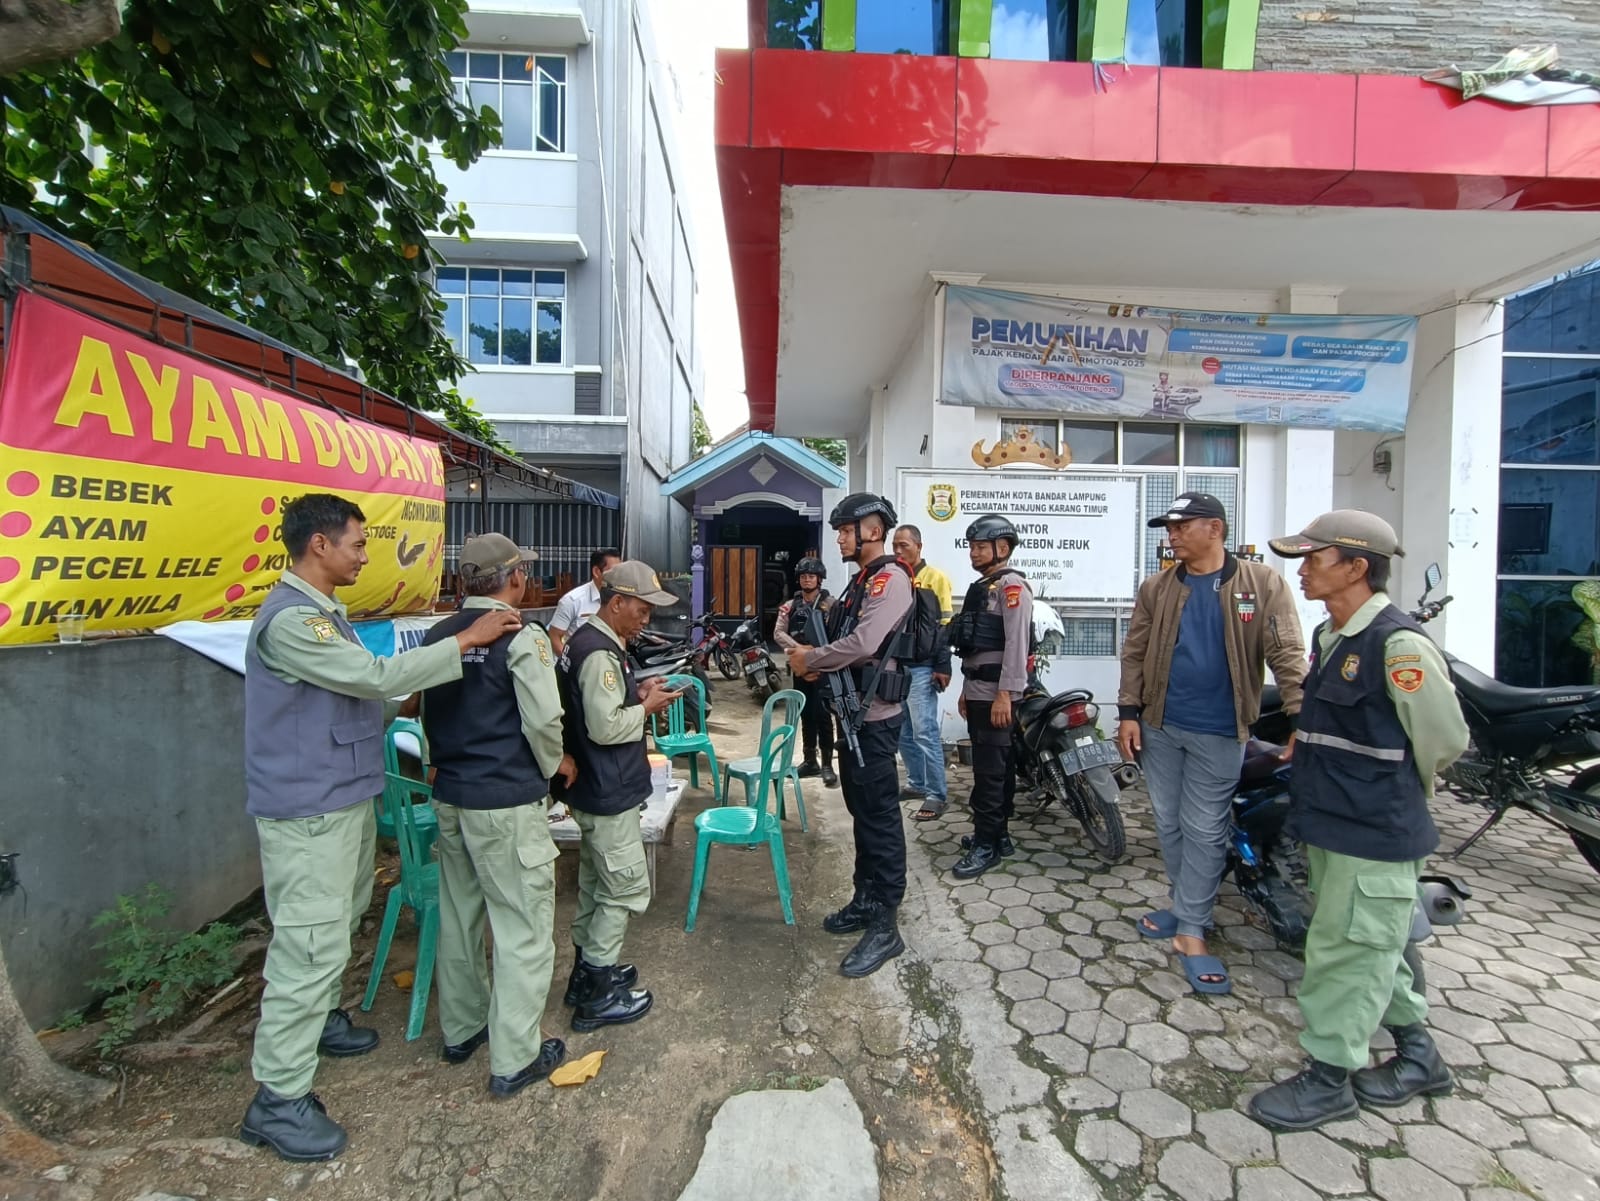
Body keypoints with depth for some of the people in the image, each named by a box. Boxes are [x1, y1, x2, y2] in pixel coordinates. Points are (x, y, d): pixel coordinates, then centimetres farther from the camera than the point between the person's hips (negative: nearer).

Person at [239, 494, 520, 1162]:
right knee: (311, 943, -2)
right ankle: (278, 1099, 12)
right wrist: (465, 640, -23)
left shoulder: (322, 610, 12)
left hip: (343, 798, 10)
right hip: (307, 810, -10)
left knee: (337, 925, 24)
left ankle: (320, 1019, 43)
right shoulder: (289, 618, -22)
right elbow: (376, 677, -26)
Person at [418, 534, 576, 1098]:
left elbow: (427, 712, 14)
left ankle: (461, 1028, 38)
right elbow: (543, 720, -18)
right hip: (506, 802, -8)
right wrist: (557, 763, 1)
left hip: (449, 796, 8)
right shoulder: (522, 637, -17)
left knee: (459, 915, 21)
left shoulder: (438, 635, 4)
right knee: (523, 926, 5)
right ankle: (514, 1058, 15)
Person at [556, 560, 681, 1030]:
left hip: (593, 788, 10)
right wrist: (647, 707, -13)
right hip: (608, 793, -10)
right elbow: (605, 728, -27)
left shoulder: (587, 640, 8)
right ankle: (597, 995, 16)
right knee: (626, 889, 3)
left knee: (595, 884, 21)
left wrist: (637, 695, 3)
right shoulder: (600, 652, -24)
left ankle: (588, 971, 37)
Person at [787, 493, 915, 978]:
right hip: (852, 710, 10)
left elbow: (863, 644, -26)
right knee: (861, 811, 18)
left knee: (879, 816, -2)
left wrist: (811, 659, -14)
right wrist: (816, 662, 1)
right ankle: (865, 901, 33)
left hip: (874, 717, -10)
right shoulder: (862, 580, 16)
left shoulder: (890, 578, -15)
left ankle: (884, 927, 9)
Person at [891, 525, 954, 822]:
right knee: (903, 732, 13)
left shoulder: (935, 577, -4)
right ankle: (916, 784, 27)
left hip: (921, 668, -7)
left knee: (924, 733, -7)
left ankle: (936, 795, 2)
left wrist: (943, 666, -14)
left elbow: (944, 625, -9)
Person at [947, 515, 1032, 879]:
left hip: (996, 694, -10)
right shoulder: (981, 587, 18)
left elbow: (1016, 643, -19)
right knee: (996, 766, 16)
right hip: (977, 691, 10)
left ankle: (986, 845, 3)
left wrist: (1004, 694, -23)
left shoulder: (1012, 585, -11)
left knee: (989, 770, -6)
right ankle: (997, 834, 25)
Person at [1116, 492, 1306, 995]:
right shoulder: (1156, 589, 2)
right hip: (1159, 726, 4)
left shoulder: (1264, 584, -6)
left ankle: (1190, 931, 15)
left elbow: (1287, 655, -9)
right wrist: (1128, 713, -1)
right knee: (1169, 824, 14)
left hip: (1219, 732, -3)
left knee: (1203, 831, 3)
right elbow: (1135, 653, 4)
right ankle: (1189, 908, 33)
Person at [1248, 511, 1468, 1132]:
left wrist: (1395, 796, 2)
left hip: (1373, 832, -9)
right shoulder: (1329, 636, 8)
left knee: (1345, 949, 3)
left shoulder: (1400, 644, -19)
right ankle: (1418, 1055, 41)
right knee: (1369, 944, 22)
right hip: (1329, 824, 9)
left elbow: (1444, 738, -11)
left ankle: (1329, 1079, 20)